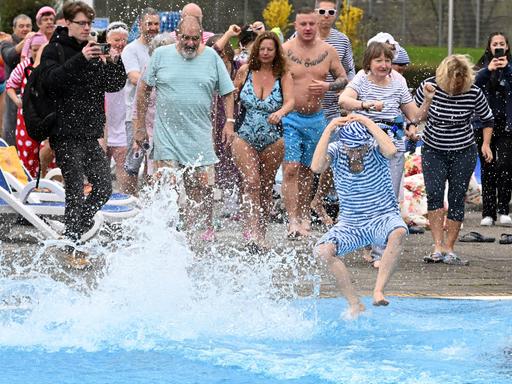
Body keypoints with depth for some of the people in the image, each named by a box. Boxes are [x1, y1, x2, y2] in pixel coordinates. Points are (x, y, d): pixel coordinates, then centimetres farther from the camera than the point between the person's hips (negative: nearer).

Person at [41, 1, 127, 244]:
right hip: (66, 135, -7)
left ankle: (75, 230, 22)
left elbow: (115, 85, 12)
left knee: (104, 188, 6)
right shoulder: (54, 50, -4)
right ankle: (71, 241, 1)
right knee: (76, 191, -8)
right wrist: (80, 59, -31)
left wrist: (115, 63, -7)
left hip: (90, 134, 7)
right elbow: (51, 80, -22)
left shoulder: (93, 52, 16)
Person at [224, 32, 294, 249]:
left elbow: (290, 101, -16)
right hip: (245, 137, -1)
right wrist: (229, 124, 10)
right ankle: (253, 231, -26)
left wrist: (279, 113, -36)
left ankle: (260, 233, 20)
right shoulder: (245, 72, 2)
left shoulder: (283, 76, -1)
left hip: (272, 141, 1)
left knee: (266, 188, 9)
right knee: (251, 182, -17)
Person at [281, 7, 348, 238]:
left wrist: (328, 86, -8)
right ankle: (293, 221, -16)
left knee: (307, 169, 14)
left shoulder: (328, 51, 4)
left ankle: (304, 215, 26)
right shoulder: (284, 51, -7)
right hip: (290, 118, -4)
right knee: (291, 169, -12)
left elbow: (344, 79, 12)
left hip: (316, 119, 4)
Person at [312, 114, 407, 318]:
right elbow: (316, 167, -26)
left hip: (383, 217, -2)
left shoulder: (375, 148, -10)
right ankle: (355, 304, -17)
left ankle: (378, 291, -33)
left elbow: (391, 150, -34)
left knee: (398, 233, -37)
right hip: (350, 224, 2)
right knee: (322, 251, -25)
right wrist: (328, 130, -27)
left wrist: (368, 123, -28)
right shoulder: (336, 150, -6)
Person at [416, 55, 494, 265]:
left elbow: (488, 119, 5)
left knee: (456, 199, -1)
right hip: (433, 151, 0)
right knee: (434, 194, -17)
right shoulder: (429, 86, -12)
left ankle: (449, 250, 6)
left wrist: (486, 144, -3)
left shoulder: (473, 92, -12)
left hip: (463, 153, 0)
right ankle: (438, 247, -19)